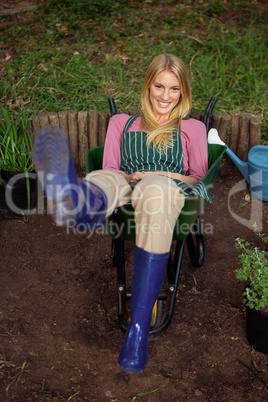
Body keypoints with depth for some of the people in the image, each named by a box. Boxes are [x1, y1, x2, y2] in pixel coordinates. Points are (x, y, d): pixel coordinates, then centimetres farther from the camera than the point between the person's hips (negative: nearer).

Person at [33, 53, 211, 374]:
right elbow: (110, 169, 18)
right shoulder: (121, 122, 27)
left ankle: (139, 326, -47)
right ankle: (75, 202, -76)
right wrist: (132, 177, -3)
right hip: (125, 187, 3)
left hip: (170, 191, -2)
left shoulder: (192, 128, 26)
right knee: (100, 180, -33)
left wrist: (167, 176, 1)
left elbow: (198, 176, 18)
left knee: (156, 188, -40)